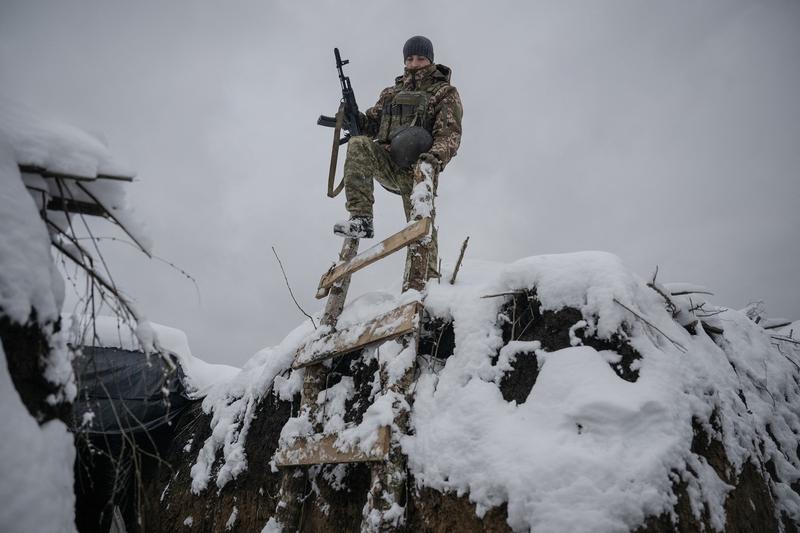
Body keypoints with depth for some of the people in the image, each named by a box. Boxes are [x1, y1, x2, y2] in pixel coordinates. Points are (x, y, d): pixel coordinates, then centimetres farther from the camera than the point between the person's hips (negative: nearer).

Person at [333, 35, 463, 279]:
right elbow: (373, 122, 24)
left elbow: (450, 134, -5)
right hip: (387, 162, 4)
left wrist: (436, 156, -26)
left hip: (418, 167, -3)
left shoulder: (445, 93, 9)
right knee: (359, 145, -25)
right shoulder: (393, 91, 24)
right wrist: (355, 118, 0)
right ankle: (361, 218, -32)